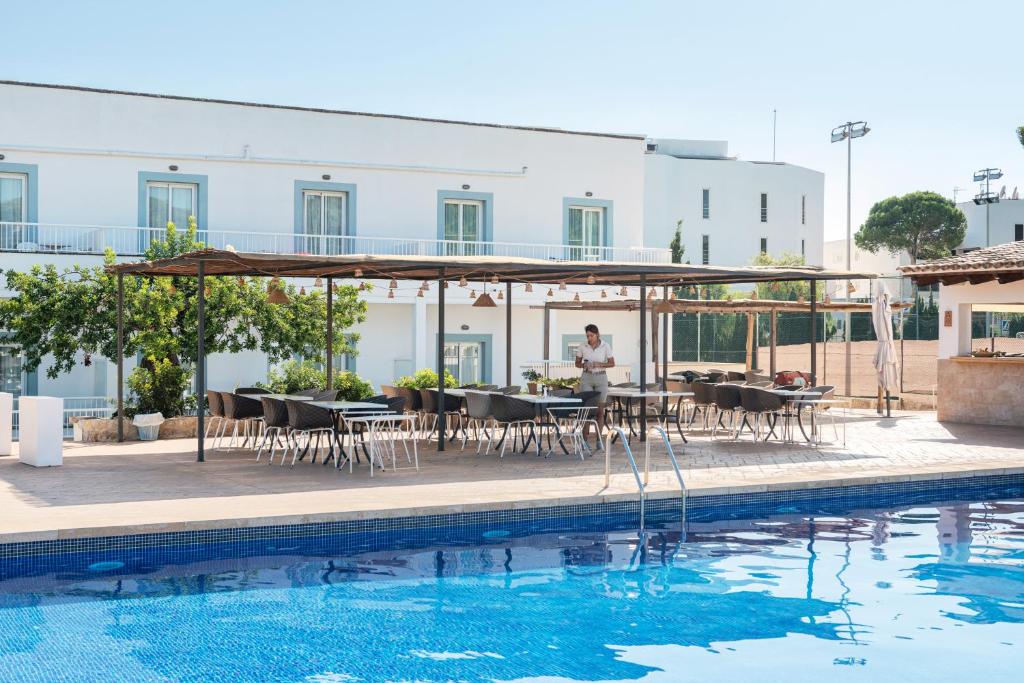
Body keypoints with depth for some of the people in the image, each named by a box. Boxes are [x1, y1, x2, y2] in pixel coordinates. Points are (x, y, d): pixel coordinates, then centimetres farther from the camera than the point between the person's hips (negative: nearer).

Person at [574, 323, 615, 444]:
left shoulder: (605, 346, -6)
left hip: (601, 378, 0)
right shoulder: (582, 346, -3)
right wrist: (584, 365, -17)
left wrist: (598, 364, -19)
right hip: (586, 378, 0)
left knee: (600, 410, 3)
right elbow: (577, 363, 5)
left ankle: (599, 440, 11)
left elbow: (612, 363, -3)